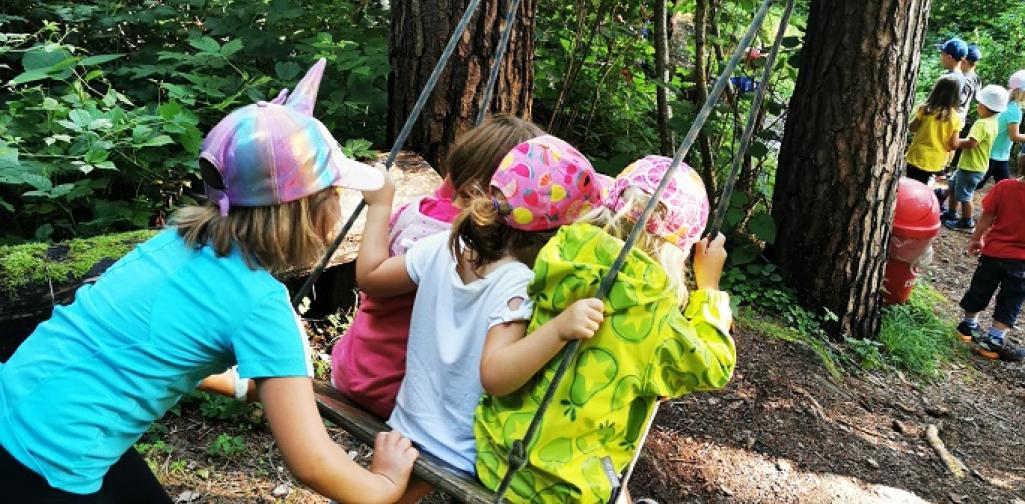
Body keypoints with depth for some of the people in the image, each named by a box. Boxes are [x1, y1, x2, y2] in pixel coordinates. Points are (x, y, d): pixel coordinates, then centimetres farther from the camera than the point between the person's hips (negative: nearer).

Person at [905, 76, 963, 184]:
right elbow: (953, 144, -6)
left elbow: (912, 128, -4)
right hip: (935, 162, 2)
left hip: (917, 157, -2)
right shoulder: (955, 118, -6)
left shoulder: (926, 109, -12)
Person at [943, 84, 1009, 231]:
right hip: (969, 164, 11)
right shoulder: (992, 122, 8)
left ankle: (966, 222, 14)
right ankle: (951, 214, 37)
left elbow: (971, 143, -32)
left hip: (971, 167, -11)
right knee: (953, 186, 24)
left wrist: (956, 142, -17)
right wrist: (961, 142, 1)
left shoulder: (982, 124, -24)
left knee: (964, 196, 2)